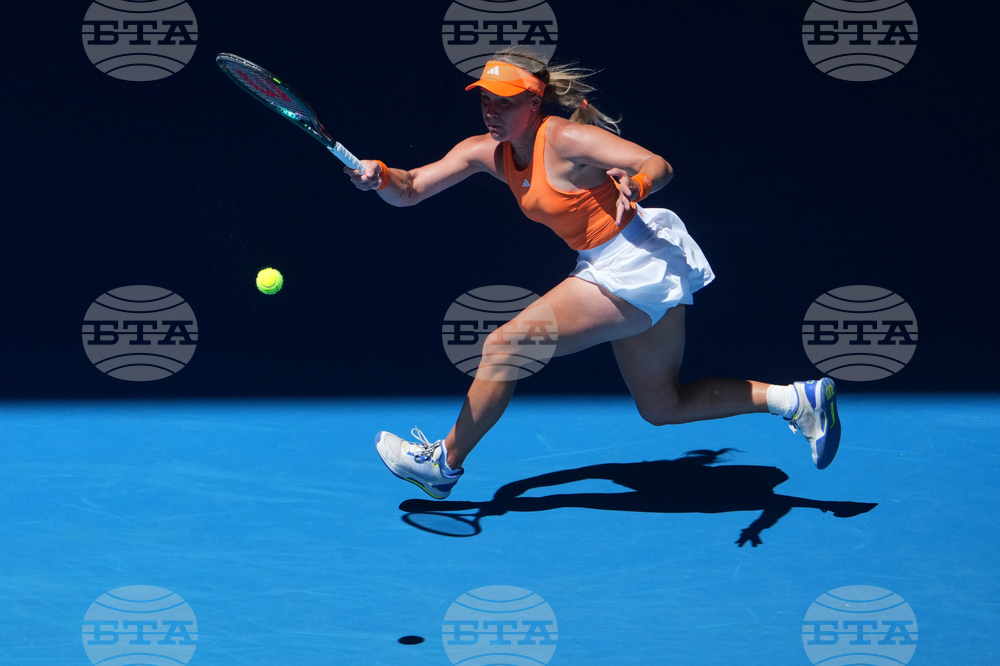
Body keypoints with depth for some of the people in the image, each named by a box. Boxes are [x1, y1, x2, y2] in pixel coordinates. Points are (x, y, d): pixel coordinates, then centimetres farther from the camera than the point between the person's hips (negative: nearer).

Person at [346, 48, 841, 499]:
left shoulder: (566, 140, -20)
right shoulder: (487, 152, 2)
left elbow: (659, 165, -22)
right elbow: (410, 190, 0)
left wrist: (633, 188, -45)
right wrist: (380, 176, -22)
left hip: (632, 268, -10)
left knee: (502, 347, -7)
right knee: (662, 407, 17)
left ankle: (445, 464, 10)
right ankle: (797, 399, 16)